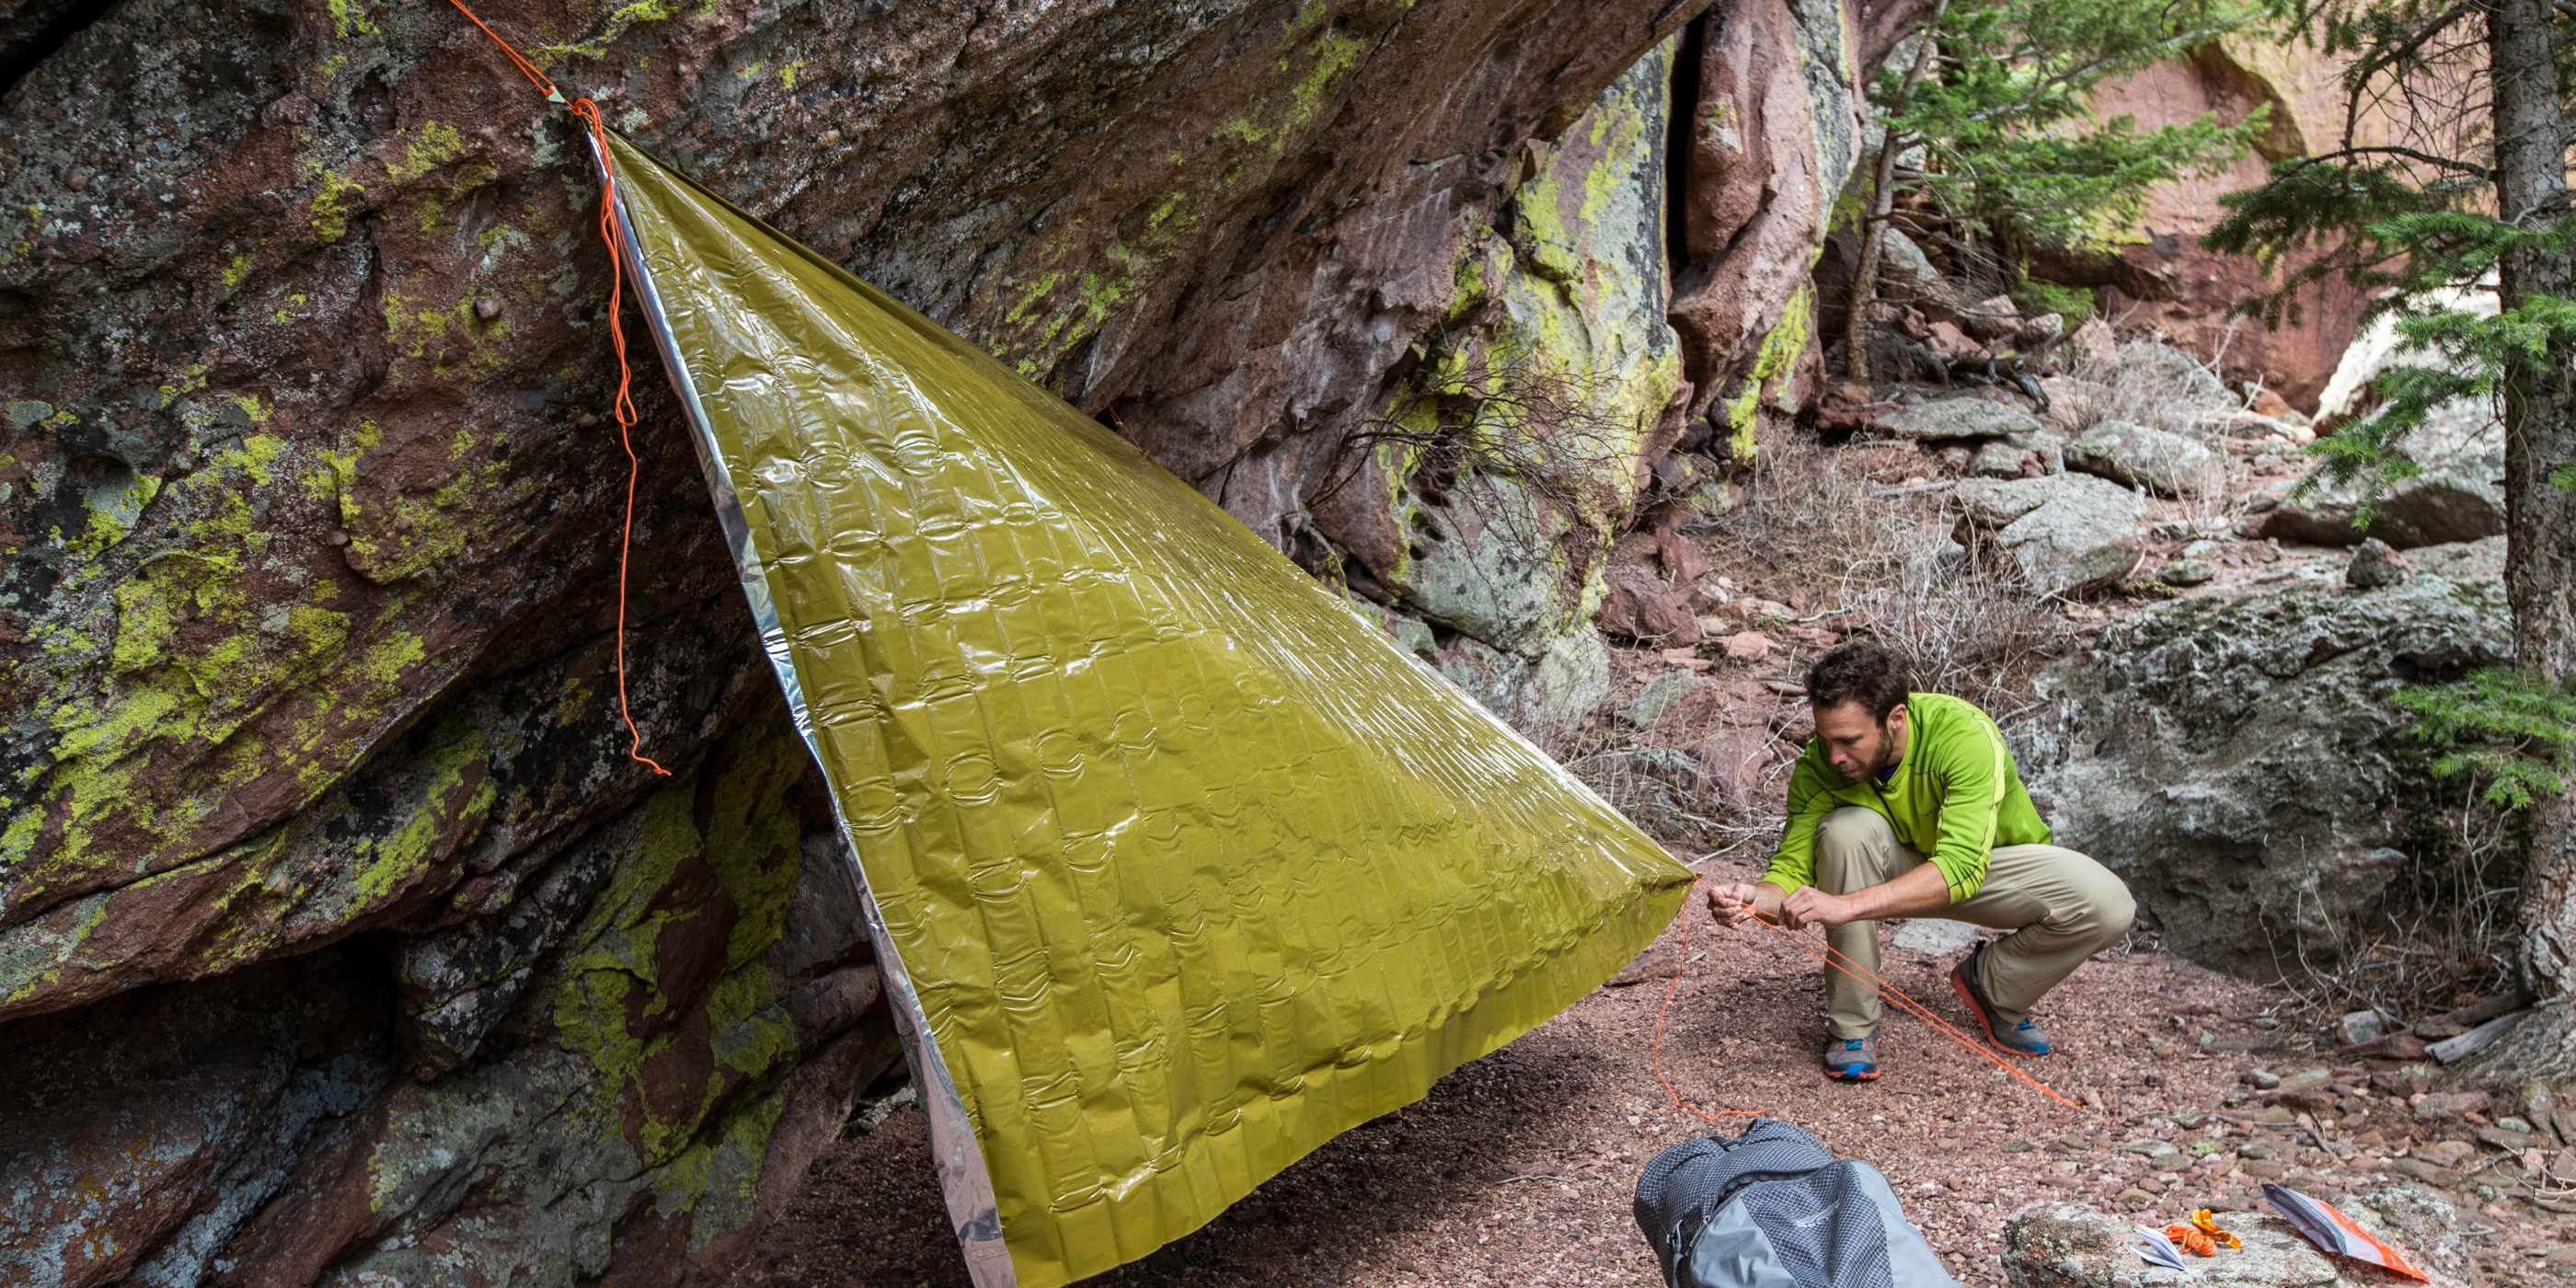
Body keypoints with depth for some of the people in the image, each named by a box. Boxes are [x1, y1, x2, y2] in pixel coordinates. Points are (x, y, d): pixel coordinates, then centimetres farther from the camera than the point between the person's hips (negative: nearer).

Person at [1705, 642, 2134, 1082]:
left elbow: (1961, 867, -45)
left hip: (1989, 861, -1)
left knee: (2110, 908, -28)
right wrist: (1756, 898, -45)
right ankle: (1852, 1027, -18)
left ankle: (1993, 987, 3)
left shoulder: (1964, 734, -36)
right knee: (1847, 828, -33)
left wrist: (1846, 905, -55)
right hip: (1899, 864, 1)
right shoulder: (1819, 764, -25)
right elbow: (1792, 867, -21)